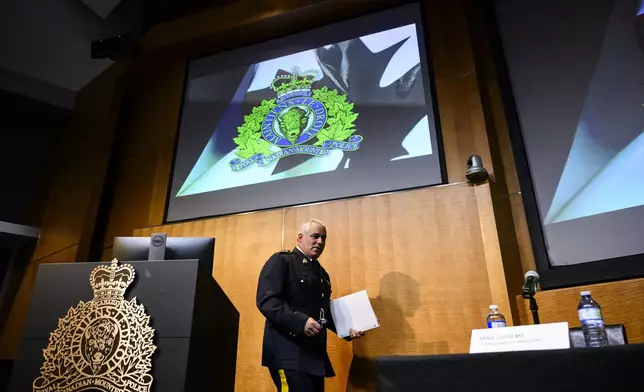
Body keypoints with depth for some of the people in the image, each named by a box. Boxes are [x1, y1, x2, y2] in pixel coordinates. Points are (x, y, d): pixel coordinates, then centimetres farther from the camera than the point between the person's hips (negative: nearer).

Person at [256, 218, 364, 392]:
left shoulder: (322, 273, 20)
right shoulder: (281, 261, -4)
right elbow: (266, 300, -16)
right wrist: (300, 321, -27)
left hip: (315, 352, 8)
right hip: (289, 351, -8)